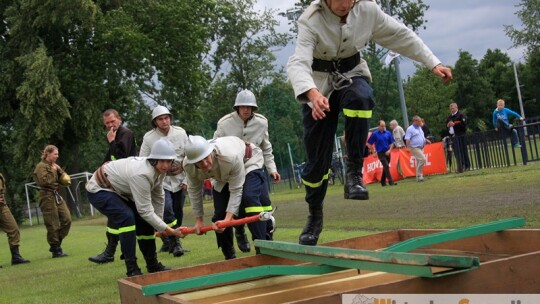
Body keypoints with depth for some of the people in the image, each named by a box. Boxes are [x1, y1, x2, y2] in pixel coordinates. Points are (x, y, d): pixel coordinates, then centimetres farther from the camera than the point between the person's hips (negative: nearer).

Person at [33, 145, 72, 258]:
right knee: (53, 224, -4)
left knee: (67, 219, 1)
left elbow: (65, 181, 15)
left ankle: (56, 244, 14)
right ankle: (56, 250, 5)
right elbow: (45, 181, -22)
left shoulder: (54, 166, 16)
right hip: (47, 196, -8)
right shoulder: (41, 166, -7)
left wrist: (59, 170, 2)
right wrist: (52, 171, -12)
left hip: (57, 195, 8)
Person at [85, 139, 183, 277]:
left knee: (145, 220, 5)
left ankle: (153, 265, 19)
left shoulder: (159, 169, -10)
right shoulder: (141, 174, -36)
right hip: (99, 190, -9)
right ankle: (132, 270, -21)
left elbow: (158, 197, 1)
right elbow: (145, 210, -34)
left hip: (118, 190, 9)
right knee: (127, 218, -28)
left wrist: (160, 224, 2)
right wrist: (169, 230, -29)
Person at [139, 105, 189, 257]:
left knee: (178, 213, 9)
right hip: (161, 181, -3)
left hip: (179, 180, 3)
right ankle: (175, 242, -10)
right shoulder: (148, 137, -7)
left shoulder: (180, 133, -2)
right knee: (167, 210, -17)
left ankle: (168, 241, 26)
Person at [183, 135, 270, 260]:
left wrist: (227, 220, -43)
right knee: (219, 214, -2)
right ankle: (229, 256, 15)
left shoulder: (230, 156, -45)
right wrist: (198, 220, -10)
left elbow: (236, 191, -36)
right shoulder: (188, 165, -31)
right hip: (222, 175, 5)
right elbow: (194, 190, -13)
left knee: (249, 198, -30)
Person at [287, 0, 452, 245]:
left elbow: (401, 35, -1)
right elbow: (298, 62, -37)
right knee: (317, 158, -2)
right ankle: (315, 216, 23)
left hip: (352, 75, 2)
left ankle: (354, 174, -26)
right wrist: (312, 93, -57)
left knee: (360, 98, -38)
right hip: (319, 83, -2)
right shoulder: (311, 20, -24)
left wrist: (433, 63, -6)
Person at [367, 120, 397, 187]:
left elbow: (391, 143, 9)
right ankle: (391, 181, -17)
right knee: (386, 166, -15)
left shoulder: (388, 133, 5)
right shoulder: (375, 134, -4)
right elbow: (370, 144, 2)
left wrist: (389, 150, -5)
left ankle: (383, 182, 25)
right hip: (380, 153, -4)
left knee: (385, 167, 12)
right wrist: (373, 152, -1)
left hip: (387, 153, 4)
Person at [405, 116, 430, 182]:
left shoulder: (419, 128, 15)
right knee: (423, 159, -18)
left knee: (419, 161, 11)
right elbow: (407, 139, -16)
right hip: (415, 148, -8)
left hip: (421, 148, 8)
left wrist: (426, 140, 12)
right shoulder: (410, 129, -10)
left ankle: (419, 176, 18)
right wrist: (408, 147, -23)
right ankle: (419, 175, -10)